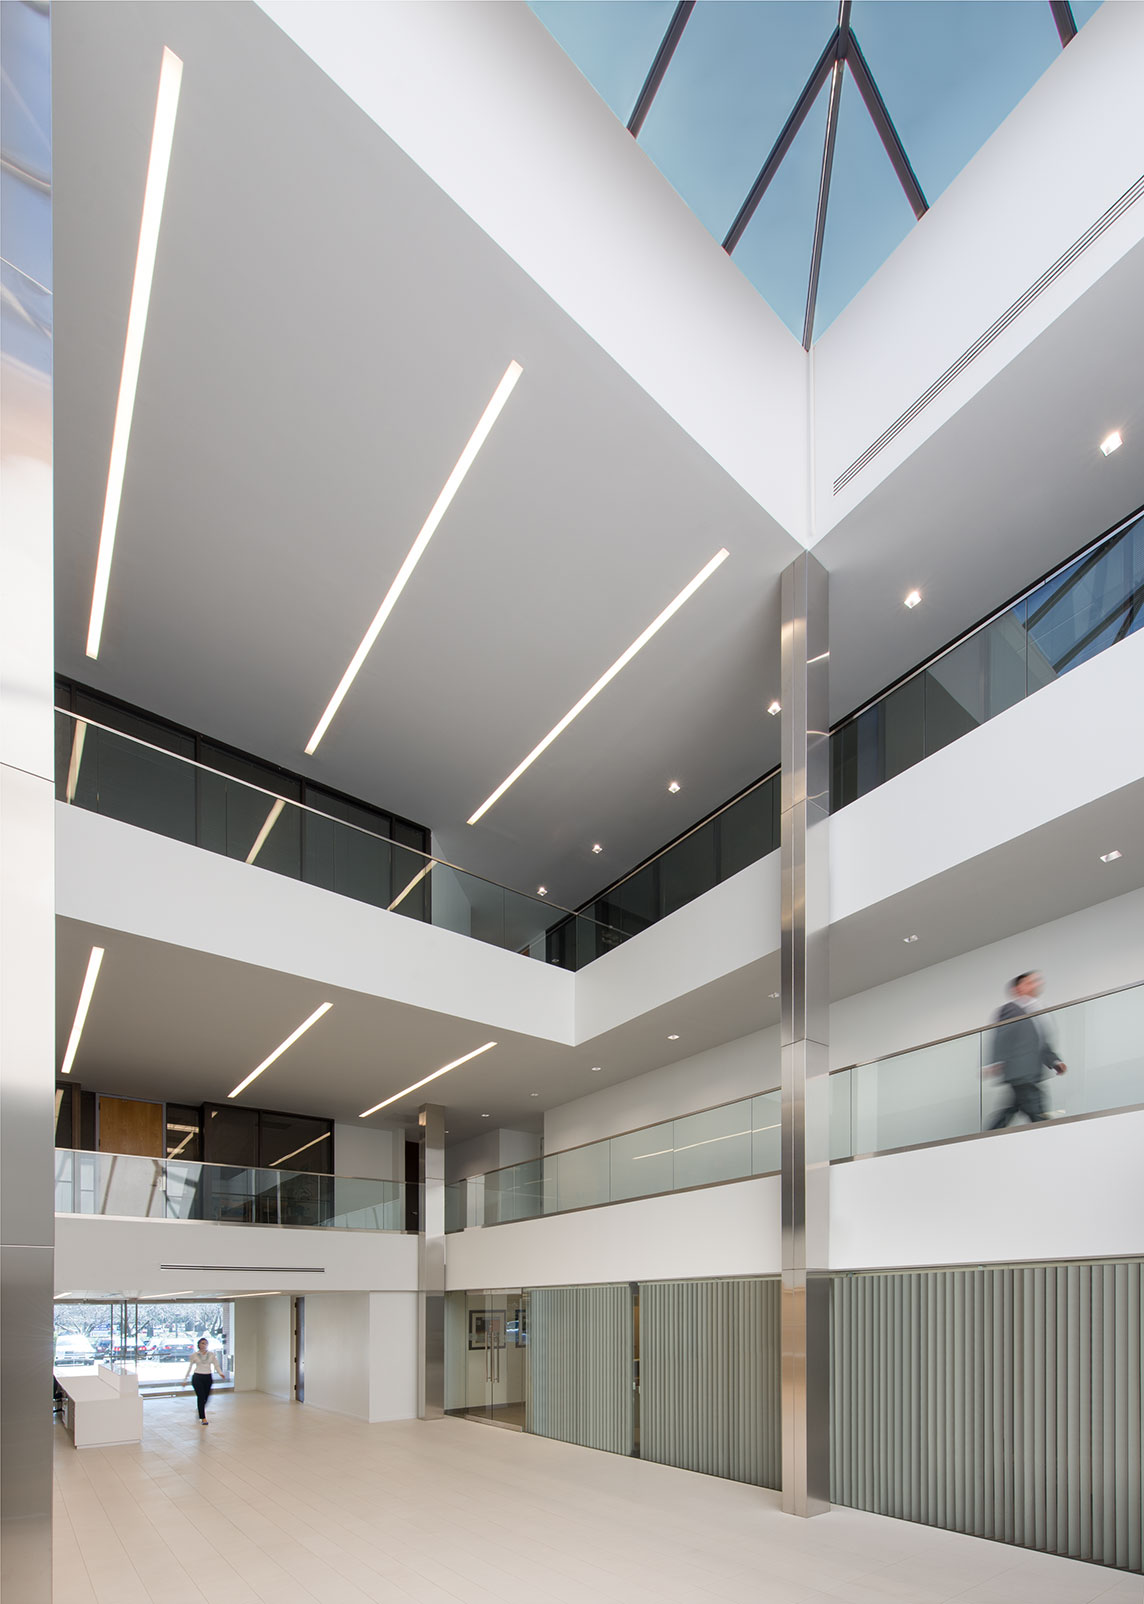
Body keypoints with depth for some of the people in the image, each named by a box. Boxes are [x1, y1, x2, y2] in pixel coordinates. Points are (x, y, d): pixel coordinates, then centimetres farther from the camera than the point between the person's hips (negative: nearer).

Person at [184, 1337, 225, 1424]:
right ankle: (203, 1418, -5)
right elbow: (190, 1367, 8)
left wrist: (221, 1373, -20)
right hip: (197, 1377, -2)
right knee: (201, 1398, -12)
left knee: (205, 1398, 10)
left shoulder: (212, 1355, 1)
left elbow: (216, 1365, -2)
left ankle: (200, 1412, 40)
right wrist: (185, 1379, 11)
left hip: (208, 1378, 2)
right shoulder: (195, 1355, -1)